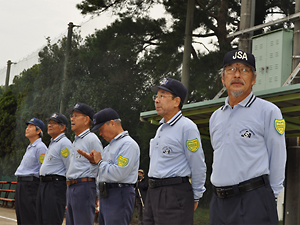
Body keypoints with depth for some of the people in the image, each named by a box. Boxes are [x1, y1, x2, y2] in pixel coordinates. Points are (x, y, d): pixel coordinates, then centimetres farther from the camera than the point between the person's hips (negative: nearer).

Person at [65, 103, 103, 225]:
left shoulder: (92, 139, -9)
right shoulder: (76, 141, 21)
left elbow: (100, 169, -12)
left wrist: (97, 196, -14)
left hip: (84, 186, -10)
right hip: (71, 188, 10)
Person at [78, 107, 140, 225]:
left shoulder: (128, 144, -13)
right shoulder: (110, 146, 20)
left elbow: (118, 174, -23)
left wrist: (100, 161, -9)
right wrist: (94, 160, 12)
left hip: (119, 197, -10)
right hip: (105, 196, 10)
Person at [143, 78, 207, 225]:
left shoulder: (187, 127, -10)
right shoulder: (161, 128, 18)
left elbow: (198, 167, -10)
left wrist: (195, 197, -4)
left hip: (175, 193, -9)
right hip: (153, 192, 9)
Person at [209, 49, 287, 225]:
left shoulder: (268, 111, -2)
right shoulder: (215, 117, 16)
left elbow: (277, 160, -1)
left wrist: (268, 197, 1)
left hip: (253, 203, -6)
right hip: (219, 202, 6)